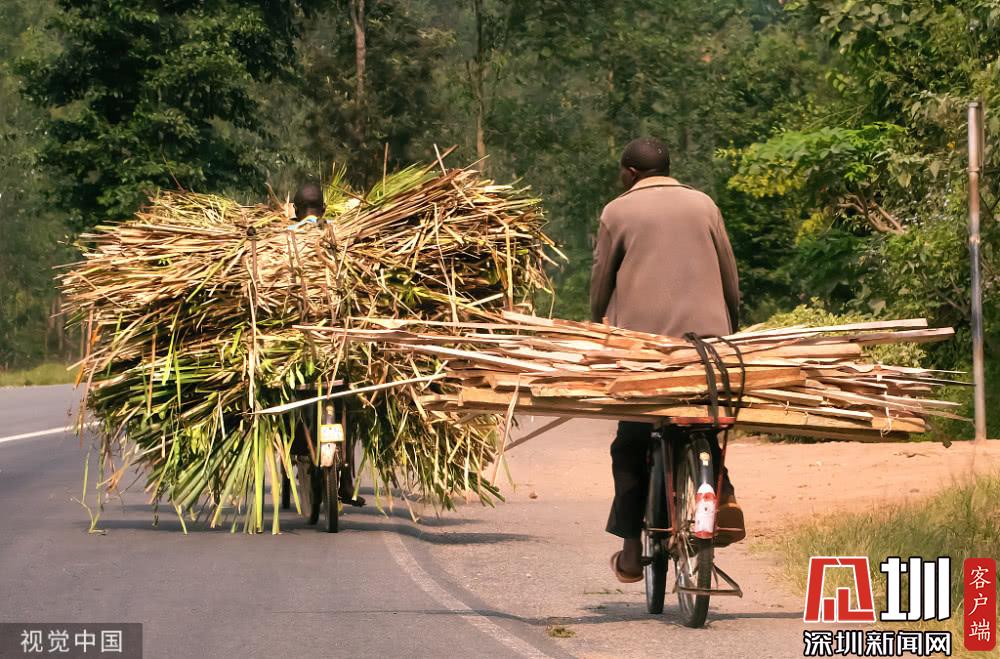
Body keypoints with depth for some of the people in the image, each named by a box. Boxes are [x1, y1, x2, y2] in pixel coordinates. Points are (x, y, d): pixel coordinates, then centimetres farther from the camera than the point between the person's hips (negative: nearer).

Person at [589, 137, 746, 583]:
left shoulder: (618, 212, 5)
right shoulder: (703, 205, 12)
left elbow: (601, 282, 7)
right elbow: (729, 275, 13)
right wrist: (731, 329, 22)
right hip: (706, 334, 2)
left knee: (631, 445, 5)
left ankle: (631, 551, 0)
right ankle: (721, 489, -11)